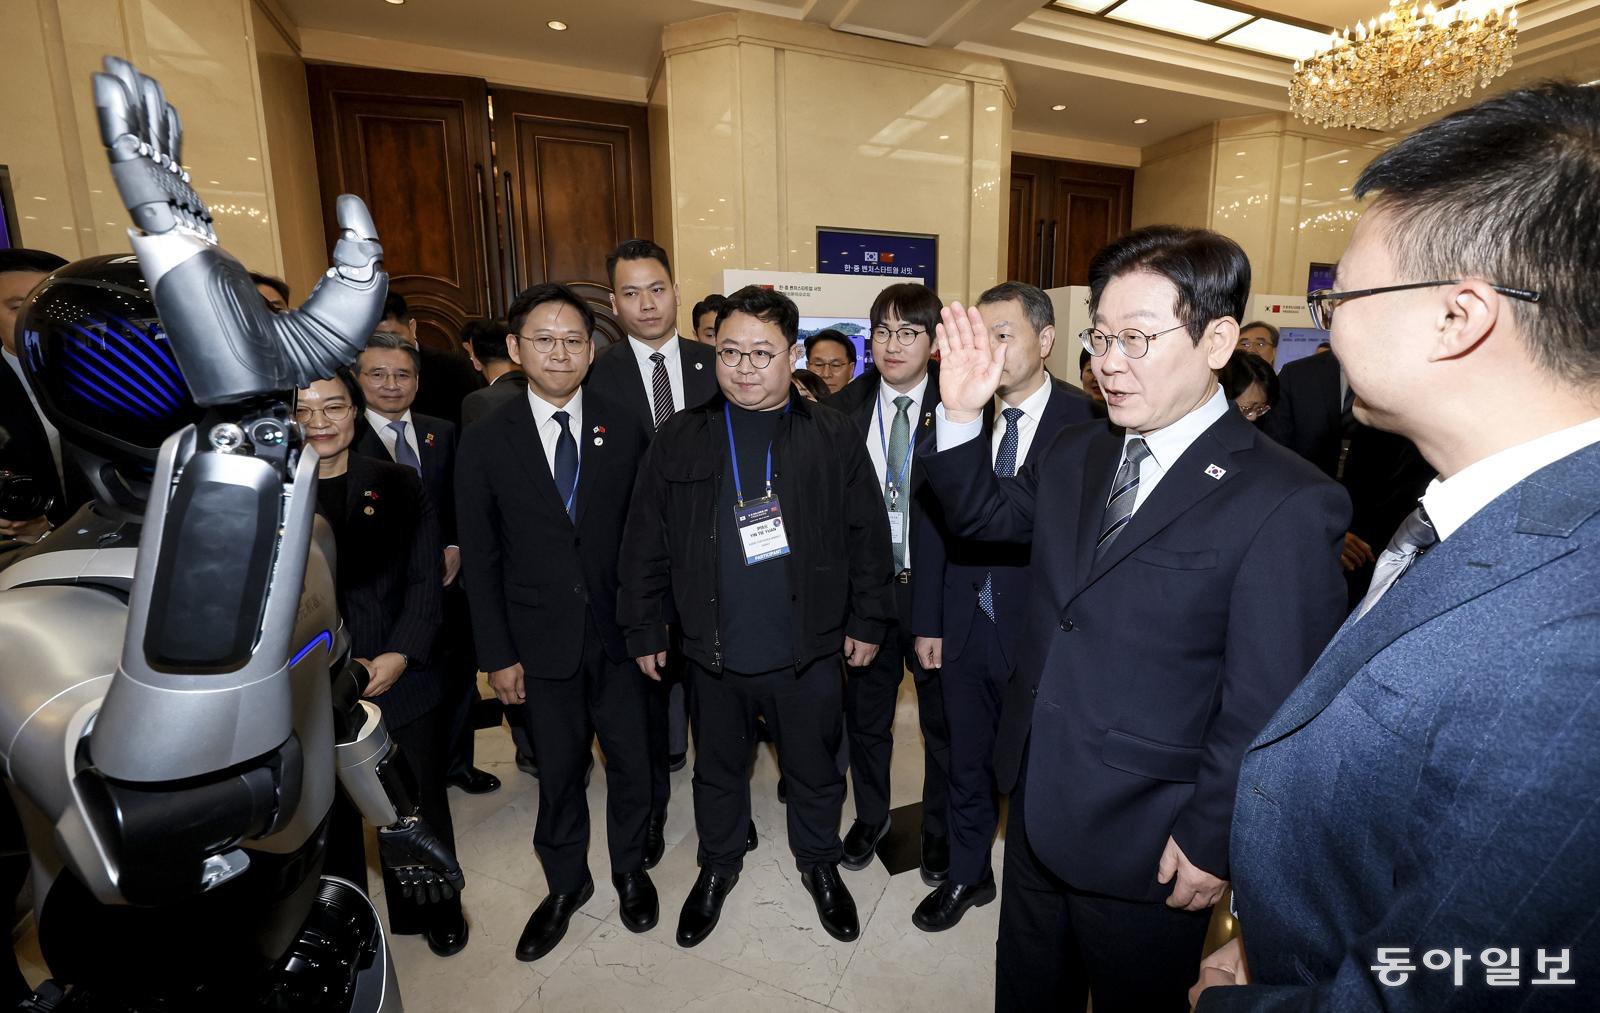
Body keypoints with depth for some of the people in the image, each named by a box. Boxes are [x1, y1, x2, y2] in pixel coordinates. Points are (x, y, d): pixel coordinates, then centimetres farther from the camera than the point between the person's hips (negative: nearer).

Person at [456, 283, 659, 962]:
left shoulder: (625, 430, -3)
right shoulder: (486, 442, -4)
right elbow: (480, 558, -2)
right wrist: (496, 655, -3)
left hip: (618, 632, 0)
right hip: (541, 642, 0)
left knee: (629, 758, 15)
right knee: (557, 768, 17)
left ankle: (630, 867, 43)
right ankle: (566, 884, 43)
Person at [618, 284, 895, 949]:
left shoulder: (833, 437, -5)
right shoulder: (681, 439, -2)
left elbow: (867, 536, -1)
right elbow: (646, 540, 1)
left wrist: (868, 621, -1)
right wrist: (645, 630, 2)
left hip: (811, 649, -1)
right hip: (714, 649, 1)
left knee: (816, 769, 19)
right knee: (718, 768, 22)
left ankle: (819, 862, 46)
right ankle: (717, 865, 48)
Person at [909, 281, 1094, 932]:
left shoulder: (1084, 420, -12)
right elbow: (932, 521, 1)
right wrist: (927, 621, 2)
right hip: (965, 624, 3)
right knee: (968, 761, 20)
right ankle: (968, 875, 44)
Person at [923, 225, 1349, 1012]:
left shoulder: (1284, 505, -20)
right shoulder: (1075, 454, 0)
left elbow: (1268, 710, -18)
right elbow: (982, 515, 8)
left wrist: (1211, 841, -13)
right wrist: (961, 413, -7)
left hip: (1146, 846, -5)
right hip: (1034, 806, 6)